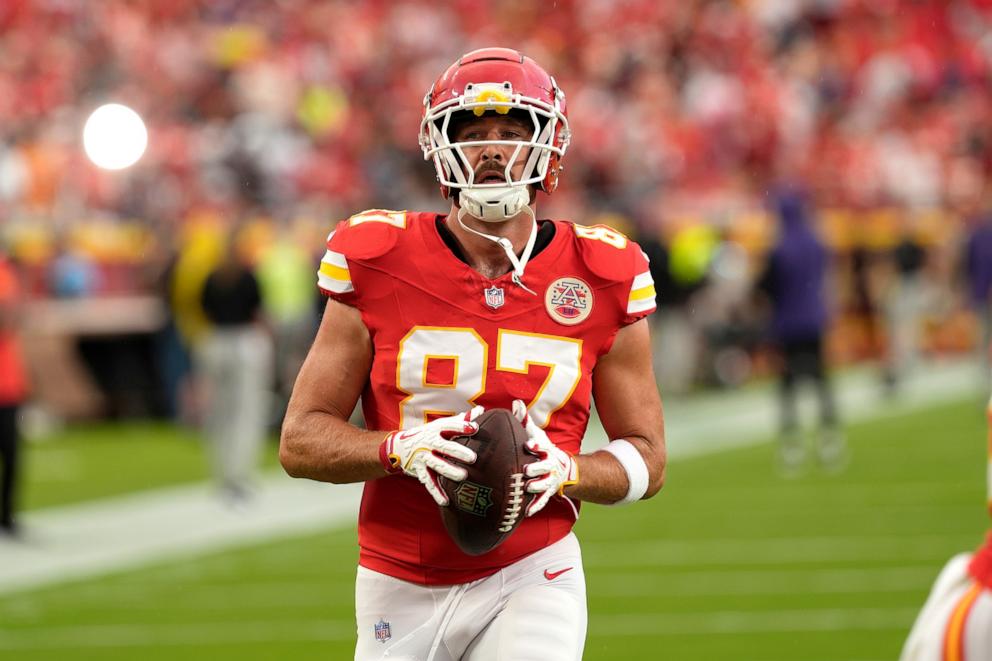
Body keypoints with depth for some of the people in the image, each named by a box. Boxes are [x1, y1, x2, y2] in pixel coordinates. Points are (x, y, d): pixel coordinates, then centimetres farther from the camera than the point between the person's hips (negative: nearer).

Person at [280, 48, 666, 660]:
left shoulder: (601, 282, -2)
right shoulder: (379, 267, -4)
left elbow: (647, 457, 6)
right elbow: (301, 439, -3)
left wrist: (564, 470, -15)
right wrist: (403, 447, -21)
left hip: (532, 576, -1)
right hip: (401, 582, 1)